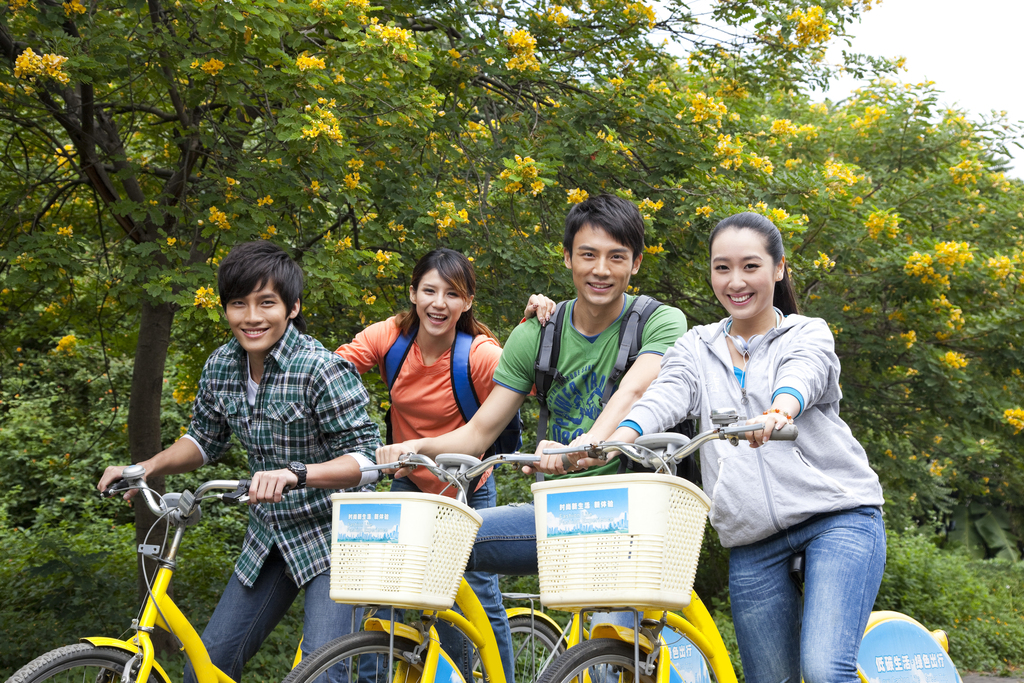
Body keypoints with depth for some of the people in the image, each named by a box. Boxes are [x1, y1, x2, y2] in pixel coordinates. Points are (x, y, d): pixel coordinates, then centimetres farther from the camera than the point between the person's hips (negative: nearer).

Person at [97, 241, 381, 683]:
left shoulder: (323, 370, -21)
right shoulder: (221, 366, -1)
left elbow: (365, 457, -24)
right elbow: (206, 439, 14)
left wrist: (293, 474, -39)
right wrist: (145, 468, -1)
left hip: (332, 536, -6)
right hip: (269, 537, 6)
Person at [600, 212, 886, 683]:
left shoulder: (809, 335, 5)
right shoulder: (696, 349, 13)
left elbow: (801, 378, -19)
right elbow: (663, 399, -6)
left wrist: (777, 413, -43)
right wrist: (609, 444, -28)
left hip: (838, 515, -3)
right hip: (752, 540, 3)